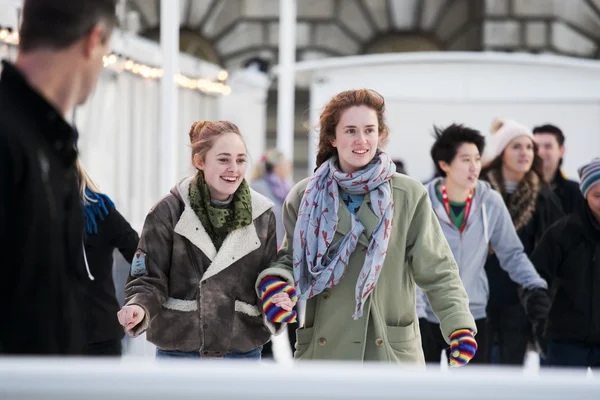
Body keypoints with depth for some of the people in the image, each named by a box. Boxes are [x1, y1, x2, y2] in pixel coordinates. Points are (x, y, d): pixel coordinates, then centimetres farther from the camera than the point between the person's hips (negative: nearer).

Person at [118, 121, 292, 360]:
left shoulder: (261, 216, 1)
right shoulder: (169, 212, -6)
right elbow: (149, 278, -4)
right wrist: (140, 308, -26)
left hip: (242, 353, 2)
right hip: (178, 350, -2)